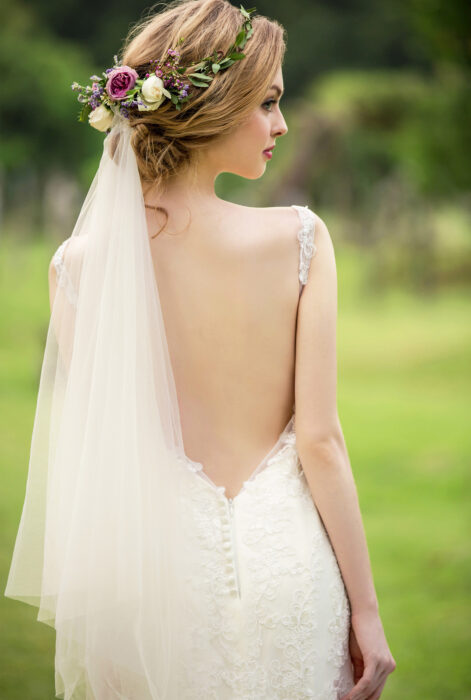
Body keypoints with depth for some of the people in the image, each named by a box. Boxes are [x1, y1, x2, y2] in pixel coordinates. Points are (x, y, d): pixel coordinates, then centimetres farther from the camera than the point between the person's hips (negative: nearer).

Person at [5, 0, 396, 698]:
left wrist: (89, 603, 11)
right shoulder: (298, 239, -12)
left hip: (157, 567, 1)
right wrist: (366, 610, -3)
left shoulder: (82, 264, -7)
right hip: (286, 562, -1)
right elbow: (319, 437, -12)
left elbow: (84, 448, -2)